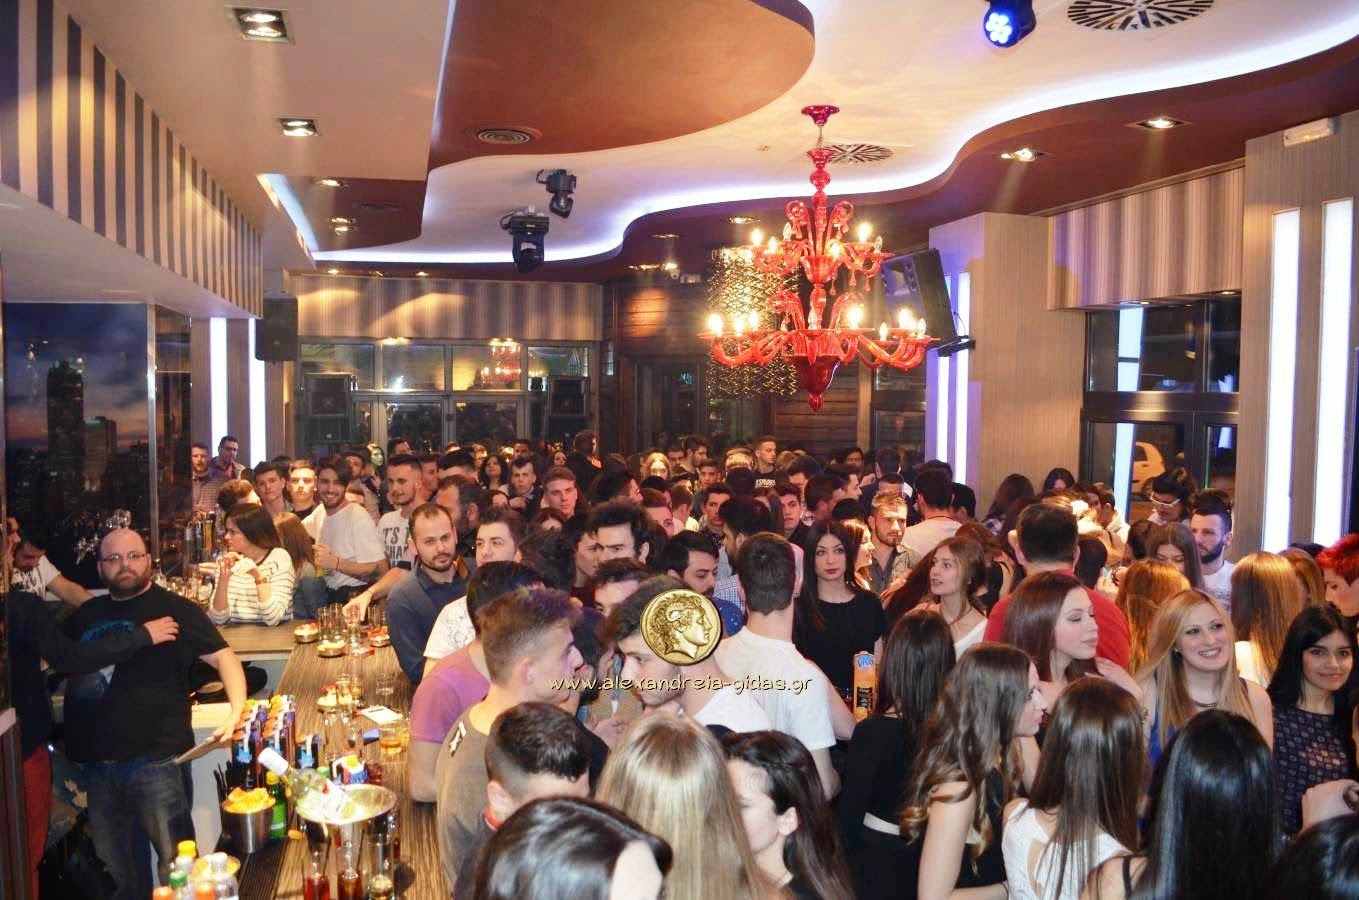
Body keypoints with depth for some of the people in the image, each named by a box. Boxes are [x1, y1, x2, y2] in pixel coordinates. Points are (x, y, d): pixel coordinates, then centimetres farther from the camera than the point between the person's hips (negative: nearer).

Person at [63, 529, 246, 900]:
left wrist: (237, 712, -29)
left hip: (156, 760, -6)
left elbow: (223, 657, -13)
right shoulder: (86, 615, 13)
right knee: (115, 869, 19)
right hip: (98, 763, 6)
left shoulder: (174, 609, -4)